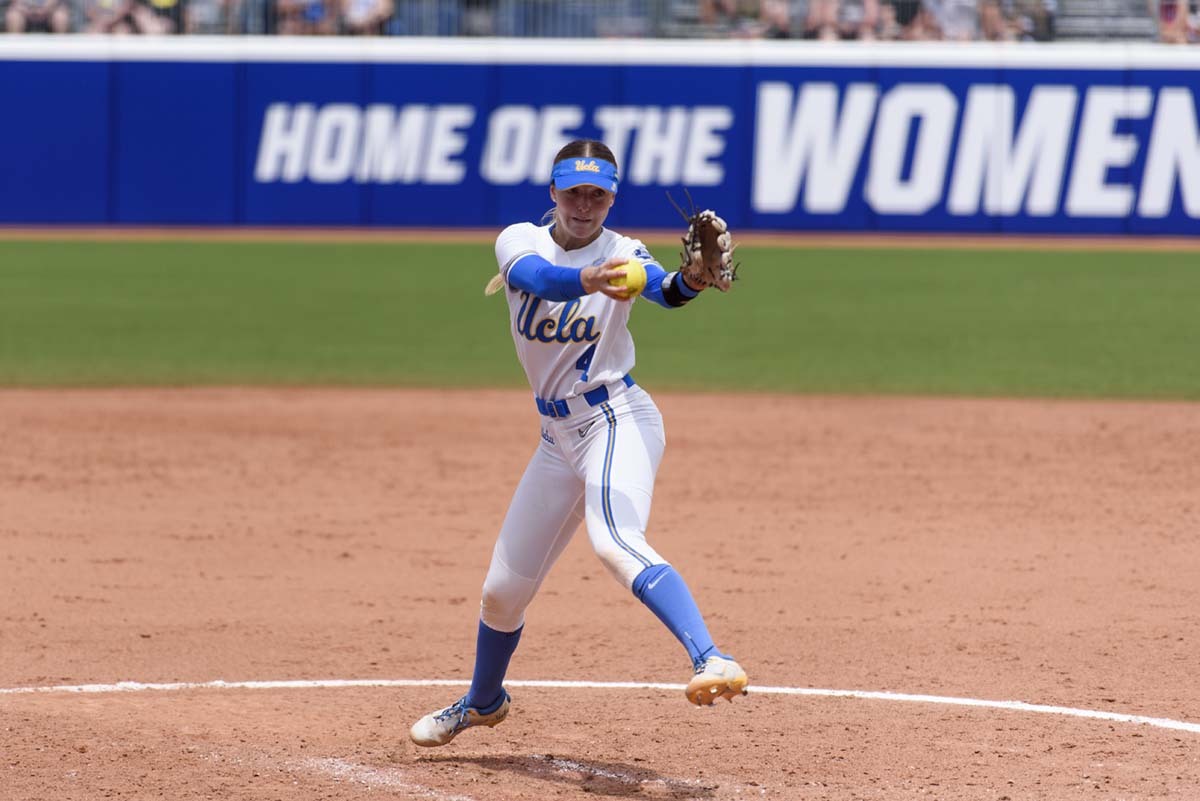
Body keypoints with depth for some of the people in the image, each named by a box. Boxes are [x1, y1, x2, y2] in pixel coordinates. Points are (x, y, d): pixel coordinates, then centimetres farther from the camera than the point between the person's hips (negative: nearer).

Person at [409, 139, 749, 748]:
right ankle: (483, 701, 41)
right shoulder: (520, 240, -2)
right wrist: (586, 280, -48)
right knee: (501, 592, 13)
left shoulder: (620, 254, -7)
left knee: (615, 542, -34)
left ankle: (712, 661, -48)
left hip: (617, 420, -5)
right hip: (559, 436, 5)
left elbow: (666, 291, -28)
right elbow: (536, 276, -26)